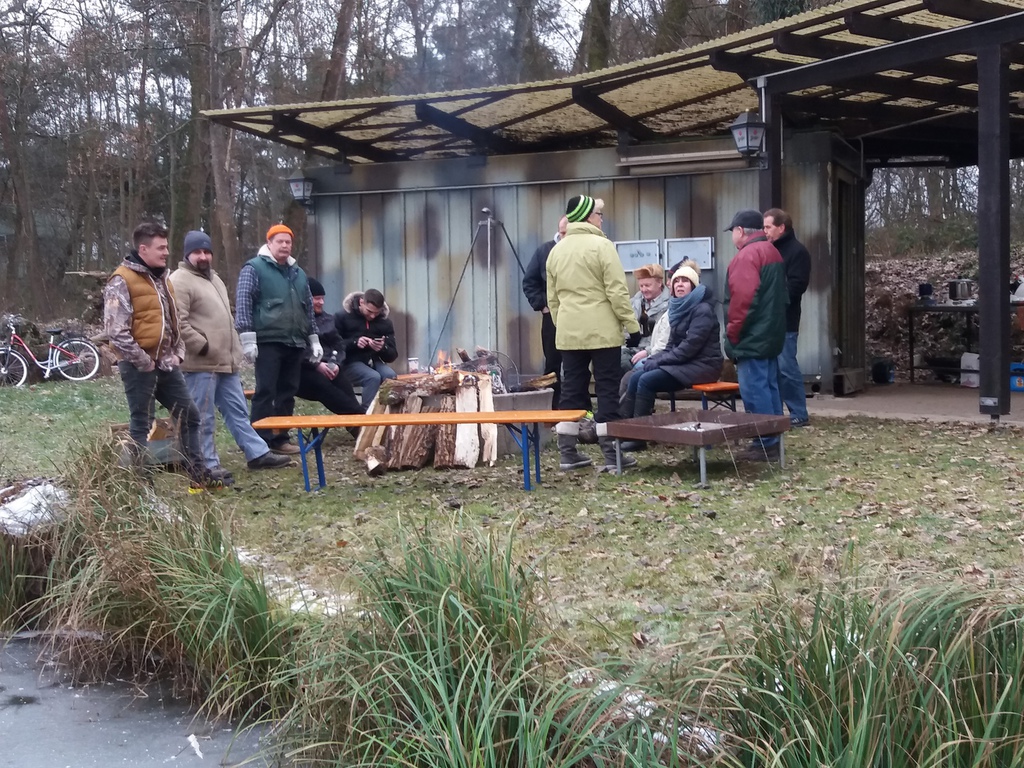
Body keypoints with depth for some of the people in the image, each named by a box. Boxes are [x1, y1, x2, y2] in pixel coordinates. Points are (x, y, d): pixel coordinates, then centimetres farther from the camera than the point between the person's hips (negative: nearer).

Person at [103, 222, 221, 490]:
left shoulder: (161, 278, 15)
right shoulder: (122, 281, -13)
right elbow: (116, 331, -20)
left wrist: (178, 353, 10)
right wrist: (143, 362, -16)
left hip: (166, 364, 8)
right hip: (139, 366, -8)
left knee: (189, 415, 11)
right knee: (141, 426, -1)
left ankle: (197, 475, 19)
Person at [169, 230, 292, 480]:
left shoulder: (214, 278, 20)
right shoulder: (180, 281, -11)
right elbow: (179, 323, -19)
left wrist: (234, 349, 20)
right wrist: (203, 346, -18)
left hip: (226, 361, 9)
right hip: (200, 363, -9)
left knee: (238, 410, 13)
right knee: (203, 418, -2)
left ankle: (258, 453, 19)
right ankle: (208, 466, 4)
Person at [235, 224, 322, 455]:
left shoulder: (298, 273, 20)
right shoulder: (254, 268, -1)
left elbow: (308, 307, 24)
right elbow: (243, 303, -8)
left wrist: (313, 338, 18)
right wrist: (247, 338, -15)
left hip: (295, 343, 7)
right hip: (268, 342, -6)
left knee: (287, 393, 8)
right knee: (265, 392, -7)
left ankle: (280, 438, 16)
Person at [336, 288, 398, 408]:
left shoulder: (385, 321, 8)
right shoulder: (343, 316, -1)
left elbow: (392, 356, 4)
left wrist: (383, 348, -19)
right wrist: (354, 343, -22)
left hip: (374, 362, 4)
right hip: (351, 363, -4)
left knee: (391, 377, -29)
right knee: (374, 377, -33)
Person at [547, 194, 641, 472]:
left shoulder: (557, 250, 10)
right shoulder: (601, 246, -9)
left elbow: (552, 297, 14)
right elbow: (617, 291, -12)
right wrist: (632, 325, -7)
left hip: (568, 332, 6)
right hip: (601, 331, -6)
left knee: (572, 389, 10)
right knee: (607, 389, 0)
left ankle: (567, 452, 13)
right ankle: (611, 453, 2)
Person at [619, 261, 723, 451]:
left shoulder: (702, 310, -14)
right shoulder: (679, 309, 14)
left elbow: (690, 347, -20)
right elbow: (672, 346, 16)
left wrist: (658, 361, -16)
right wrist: (653, 359, -2)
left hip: (702, 365, -8)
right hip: (684, 363, 8)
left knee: (646, 381, -21)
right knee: (636, 377, -7)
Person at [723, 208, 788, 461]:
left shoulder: (747, 254, -15)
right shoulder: (772, 251, 17)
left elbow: (742, 298, -23)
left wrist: (733, 331, -14)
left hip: (751, 337, -10)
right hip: (770, 334, 10)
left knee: (755, 391, -7)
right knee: (769, 387, 13)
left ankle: (765, 444, -6)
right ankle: (772, 442, 17)